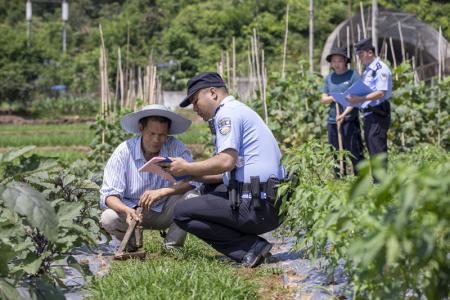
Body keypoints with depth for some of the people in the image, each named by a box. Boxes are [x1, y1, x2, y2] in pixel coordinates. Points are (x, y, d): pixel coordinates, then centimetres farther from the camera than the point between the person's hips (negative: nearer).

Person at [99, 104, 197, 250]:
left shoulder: (175, 147, -13)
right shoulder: (124, 152, -16)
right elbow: (109, 194, -19)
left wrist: (162, 192, -40)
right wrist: (126, 210, -41)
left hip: (165, 212, 1)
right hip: (132, 210, 0)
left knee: (191, 199, -27)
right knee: (108, 218, -30)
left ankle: (172, 247, -6)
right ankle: (133, 246, 3)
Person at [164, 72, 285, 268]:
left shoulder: (228, 112, -7)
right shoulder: (240, 110, 24)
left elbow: (226, 161, -20)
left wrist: (187, 168, -6)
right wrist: (193, 174, 20)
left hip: (256, 207, -10)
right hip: (273, 204, 10)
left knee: (181, 213, -4)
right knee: (209, 192, 31)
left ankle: (251, 246, -10)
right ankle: (252, 246, 10)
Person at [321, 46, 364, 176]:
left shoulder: (353, 75, -1)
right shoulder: (329, 78, 15)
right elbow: (323, 99, 15)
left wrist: (344, 114, -18)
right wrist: (332, 98, -8)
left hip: (349, 120, -5)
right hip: (332, 121, 5)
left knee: (355, 153, -9)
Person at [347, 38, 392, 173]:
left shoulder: (381, 69, -11)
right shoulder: (367, 71, 19)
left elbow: (381, 93, -21)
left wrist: (361, 99, -27)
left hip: (378, 114, -10)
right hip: (368, 114, 10)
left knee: (377, 149, -11)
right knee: (371, 150, 12)